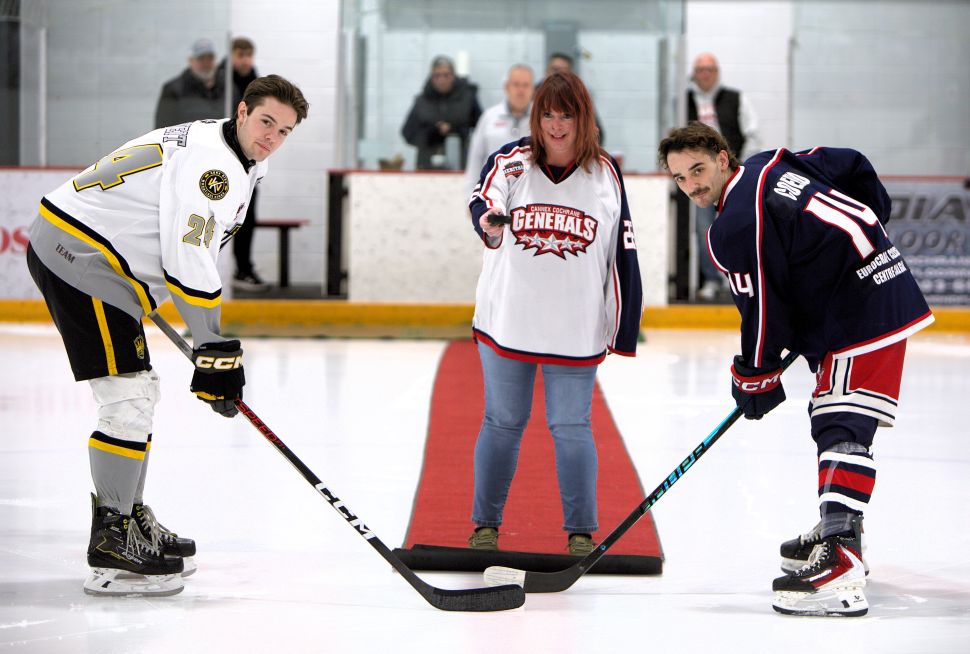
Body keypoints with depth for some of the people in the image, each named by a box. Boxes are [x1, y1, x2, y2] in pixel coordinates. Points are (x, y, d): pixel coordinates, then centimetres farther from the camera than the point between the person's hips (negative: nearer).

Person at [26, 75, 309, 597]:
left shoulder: (231, 162, 16)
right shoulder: (210, 161, -18)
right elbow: (187, 262, -24)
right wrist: (216, 350, -20)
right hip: (79, 256, -11)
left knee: (139, 393, 18)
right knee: (129, 401, -13)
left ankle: (128, 517, 29)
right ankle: (111, 548, -11)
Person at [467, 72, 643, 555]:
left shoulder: (606, 176, 2)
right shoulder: (509, 162, -3)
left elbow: (622, 253, 5)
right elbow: (483, 206, -21)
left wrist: (622, 329, 4)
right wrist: (490, 225, -46)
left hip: (576, 331, 0)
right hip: (506, 323, 0)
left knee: (571, 427, 3)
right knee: (503, 423, 10)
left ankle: (581, 531, 14)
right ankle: (485, 525, 21)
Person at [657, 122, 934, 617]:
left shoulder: (734, 227, -15)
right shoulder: (771, 164, 13)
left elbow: (763, 307, -12)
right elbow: (855, 167, 19)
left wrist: (755, 378, 1)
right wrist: (869, 227, 31)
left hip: (863, 313, -11)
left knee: (842, 427, -20)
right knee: (830, 421, 22)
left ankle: (840, 570, -33)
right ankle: (837, 529, 35)